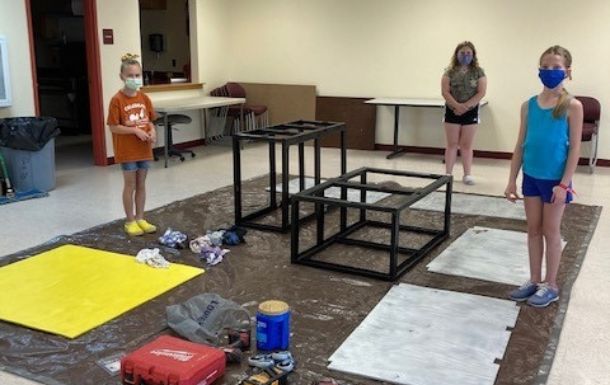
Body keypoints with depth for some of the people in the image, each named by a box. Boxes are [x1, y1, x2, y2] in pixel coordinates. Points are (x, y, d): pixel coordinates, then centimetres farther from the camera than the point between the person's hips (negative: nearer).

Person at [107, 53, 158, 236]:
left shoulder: (144, 98, 4)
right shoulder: (117, 100, -12)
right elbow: (113, 127, -13)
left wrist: (152, 131, -9)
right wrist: (135, 130, -21)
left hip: (144, 148, 5)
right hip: (127, 150, -5)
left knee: (141, 184, 12)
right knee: (130, 185, 4)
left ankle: (140, 218, 23)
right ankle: (130, 221, 15)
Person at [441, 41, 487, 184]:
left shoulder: (478, 72, 1)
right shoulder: (450, 71, 1)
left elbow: (481, 93, -6)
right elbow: (445, 92, -6)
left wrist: (465, 106, -16)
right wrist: (457, 105, -20)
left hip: (471, 112, 0)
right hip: (452, 111, 0)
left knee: (466, 145, 4)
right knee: (452, 144, 4)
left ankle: (467, 174, 11)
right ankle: (448, 173, 9)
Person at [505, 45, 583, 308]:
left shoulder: (572, 106, -10)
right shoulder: (529, 105, 2)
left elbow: (574, 148, -10)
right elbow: (521, 145, 5)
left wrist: (564, 184, -15)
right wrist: (512, 180, 4)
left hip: (555, 179, -4)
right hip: (531, 177, 4)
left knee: (551, 231, 7)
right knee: (533, 230, 13)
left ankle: (551, 286, 21)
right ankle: (534, 281, 27)